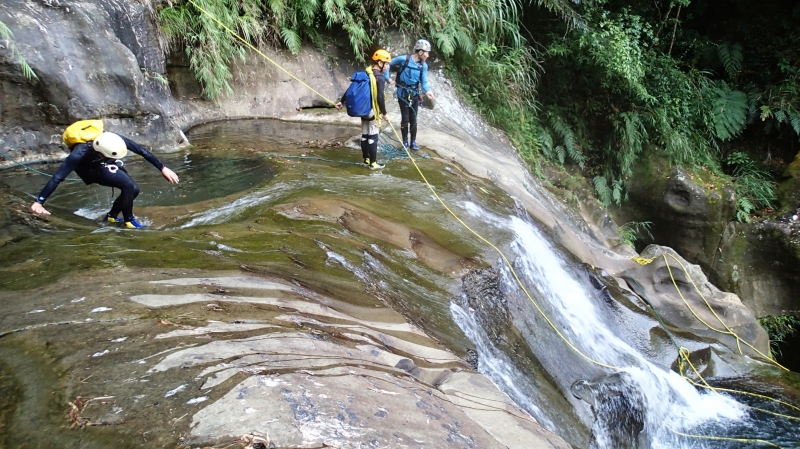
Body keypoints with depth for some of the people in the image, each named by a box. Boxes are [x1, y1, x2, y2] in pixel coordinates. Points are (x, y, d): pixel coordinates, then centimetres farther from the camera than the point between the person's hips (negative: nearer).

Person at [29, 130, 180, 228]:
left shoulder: (114, 140, -36)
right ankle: (128, 221, -7)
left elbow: (143, 151, -26)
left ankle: (111, 216, 15)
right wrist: (39, 202, -45)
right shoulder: (79, 154, -44)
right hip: (90, 168, -5)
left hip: (104, 164, 5)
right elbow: (57, 177, -43)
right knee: (128, 186, -25)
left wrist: (163, 168, -24)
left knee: (133, 189, -6)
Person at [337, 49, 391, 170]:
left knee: (365, 135, 15)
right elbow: (380, 98, -20)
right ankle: (373, 163, 5)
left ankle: (366, 160, 25)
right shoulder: (380, 78, -15)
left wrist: (342, 101, 14)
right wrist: (384, 113, -10)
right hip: (372, 111, -8)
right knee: (372, 137, -1)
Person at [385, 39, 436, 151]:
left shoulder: (424, 65, -2)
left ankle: (413, 141, 18)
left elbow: (424, 81, -5)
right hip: (403, 93, -4)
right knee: (405, 119, -1)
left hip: (415, 94, 4)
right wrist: (387, 78, -7)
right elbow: (388, 64, -3)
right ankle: (405, 141, 14)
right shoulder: (404, 59, -15)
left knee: (413, 119, 9)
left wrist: (427, 91, -24)